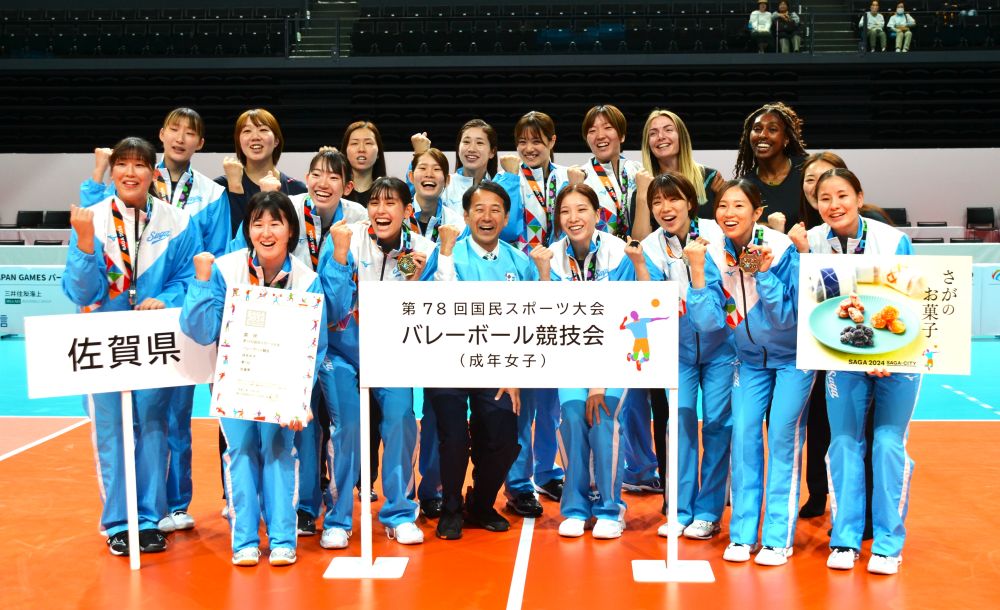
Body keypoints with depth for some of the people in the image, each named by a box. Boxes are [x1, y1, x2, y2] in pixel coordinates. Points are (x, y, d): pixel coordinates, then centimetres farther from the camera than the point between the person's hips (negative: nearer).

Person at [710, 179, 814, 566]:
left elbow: (788, 317, -23)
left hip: (792, 357, -4)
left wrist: (763, 274, -33)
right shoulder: (716, 254, -10)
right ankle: (742, 534, 8)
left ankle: (778, 538, 1)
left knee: (783, 439, -7)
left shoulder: (782, 249, -22)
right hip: (750, 358, 4)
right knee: (744, 436, -3)